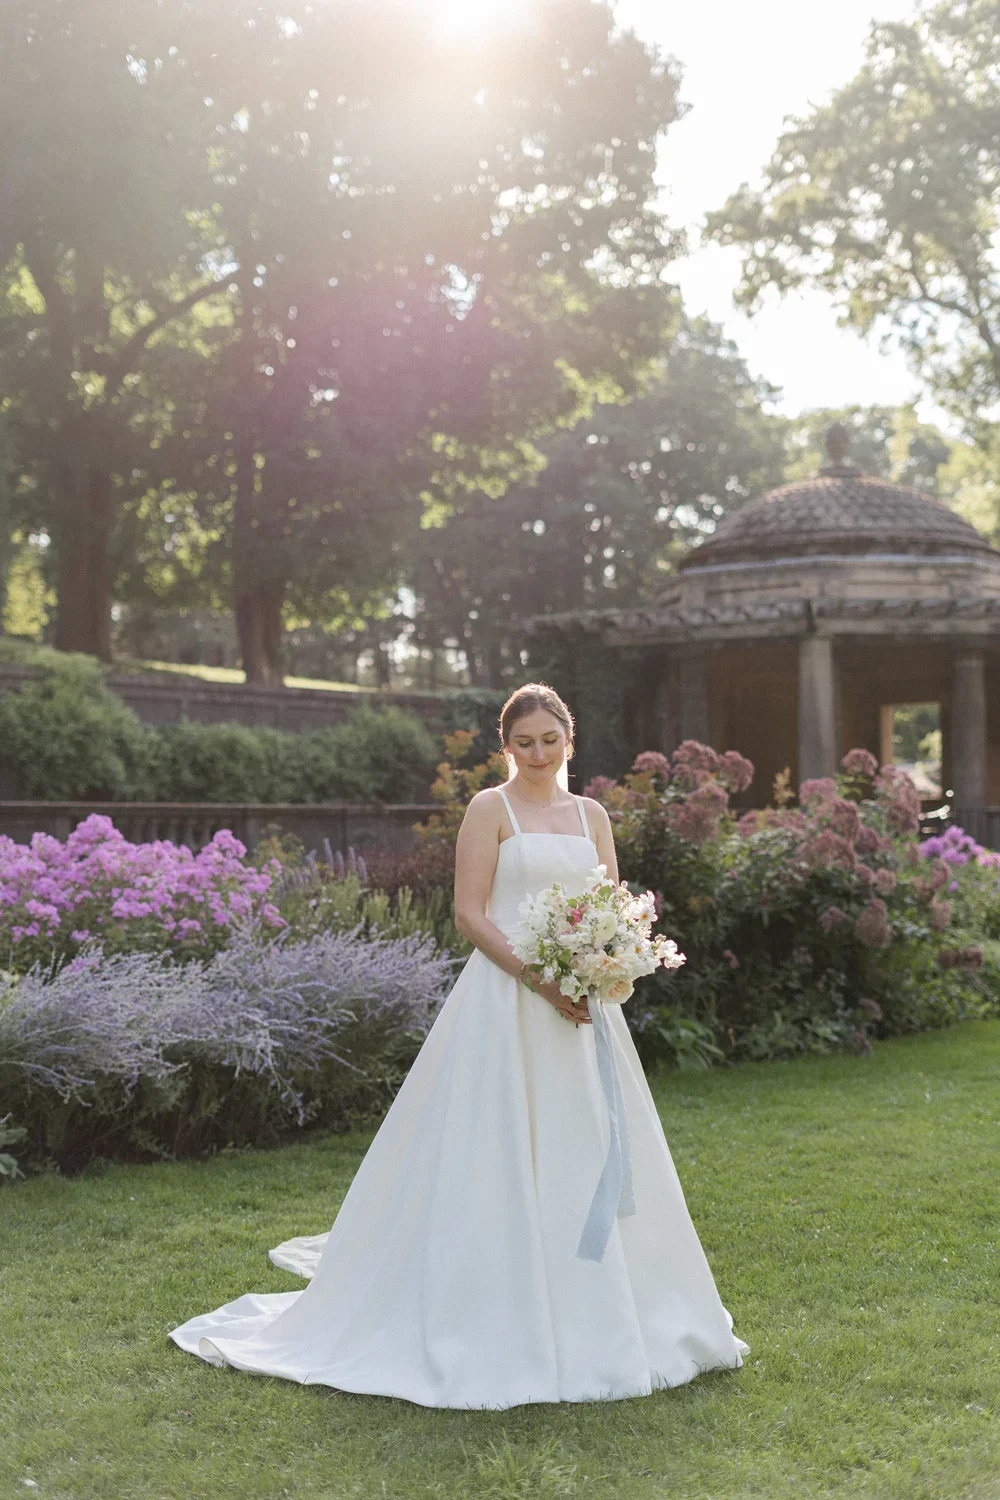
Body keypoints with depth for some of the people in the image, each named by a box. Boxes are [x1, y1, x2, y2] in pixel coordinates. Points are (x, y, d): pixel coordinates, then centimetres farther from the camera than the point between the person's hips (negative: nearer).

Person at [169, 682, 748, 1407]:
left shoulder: (592, 815, 13)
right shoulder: (490, 809, -2)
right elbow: (470, 913, -9)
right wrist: (538, 978, -18)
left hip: (583, 1004, 6)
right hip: (507, 1001, -5)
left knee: (586, 1152, 10)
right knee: (498, 1156, -3)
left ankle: (590, 1317, 25)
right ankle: (495, 1323, 7)